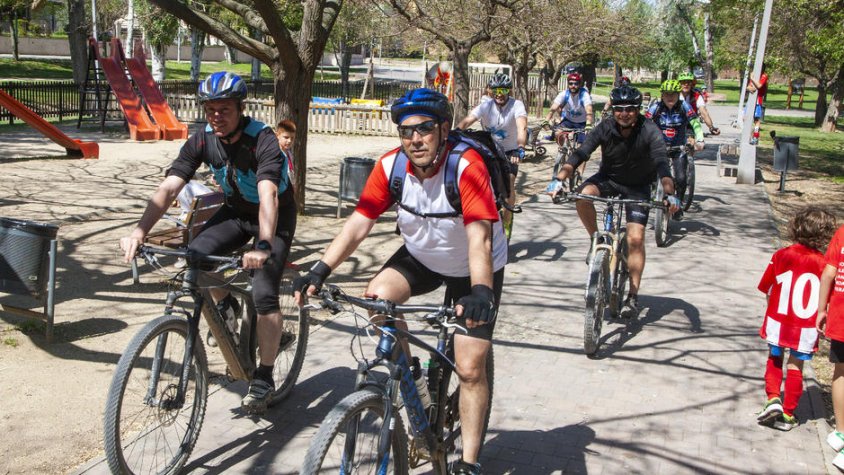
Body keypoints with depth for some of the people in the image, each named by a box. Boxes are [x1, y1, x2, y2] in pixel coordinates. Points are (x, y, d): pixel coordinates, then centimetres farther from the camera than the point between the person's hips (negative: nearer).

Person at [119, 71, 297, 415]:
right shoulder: (202, 141, -15)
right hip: (235, 211, 5)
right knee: (193, 258, -21)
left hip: (275, 217, -5)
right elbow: (168, 188, -23)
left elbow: (268, 196, -45)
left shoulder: (262, 141, -30)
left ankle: (264, 378, -2)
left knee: (264, 295, -19)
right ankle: (225, 306, 10)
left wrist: (263, 246, -60)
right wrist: (139, 232, -38)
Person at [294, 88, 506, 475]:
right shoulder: (390, 166, -18)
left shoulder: (466, 167, -31)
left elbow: (479, 237, -41)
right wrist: (321, 270, -33)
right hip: (421, 257, 4)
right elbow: (358, 223, -21)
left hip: (473, 268, -4)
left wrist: (480, 291, -57)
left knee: (470, 368, -7)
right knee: (377, 297, -25)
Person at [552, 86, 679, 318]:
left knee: (636, 239, -14)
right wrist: (559, 179, -43)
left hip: (638, 187, -1)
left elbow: (662, 163, -35)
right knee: (583, 194, -32)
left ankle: (633, 296, -2)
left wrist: (669, 194, -51)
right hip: (608, 178, 2)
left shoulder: (649, 131, -24)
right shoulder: (605, 128, -19)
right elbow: (580, 154, -28)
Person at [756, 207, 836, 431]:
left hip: (778, 321, 1)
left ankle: (773, 399, 5)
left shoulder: (781, 256, -9)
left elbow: (767, 289, -2)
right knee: (795, 367, 11)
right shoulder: (823, 264, -12)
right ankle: (787, 414, 18)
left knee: (774, 360, 21)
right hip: (806, 327, -1)